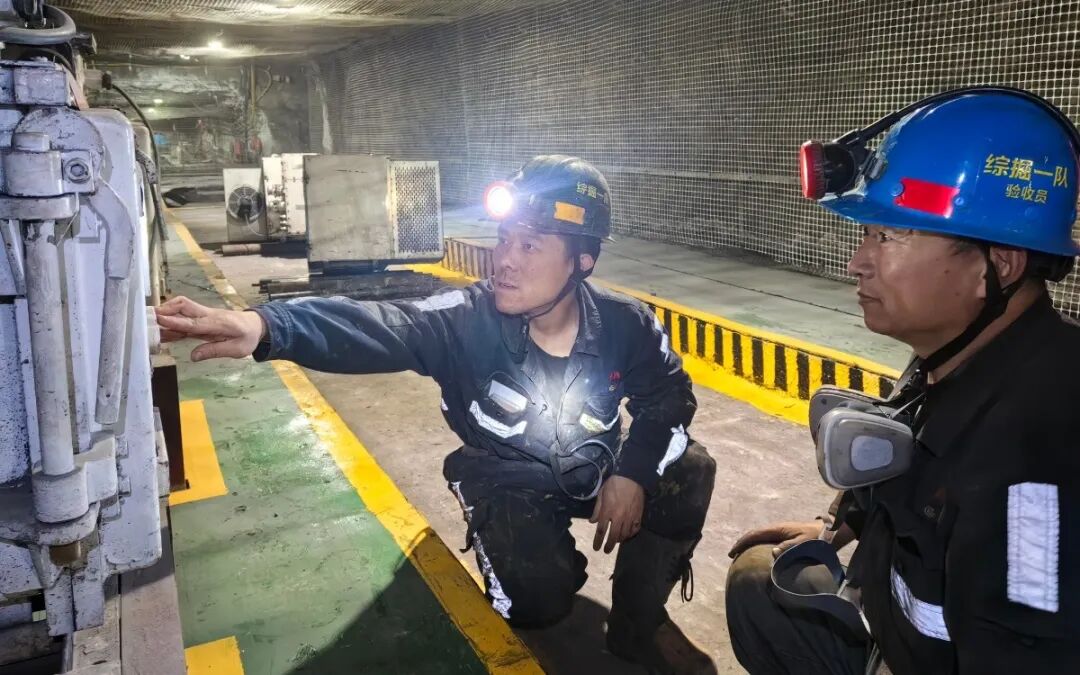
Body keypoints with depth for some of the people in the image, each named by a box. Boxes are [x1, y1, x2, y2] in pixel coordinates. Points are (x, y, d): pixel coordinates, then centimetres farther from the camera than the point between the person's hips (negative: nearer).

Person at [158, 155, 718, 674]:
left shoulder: (626, 326, -19)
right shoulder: (467, 321, -27)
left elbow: (669, 394, -4)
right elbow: (378, 327, -43)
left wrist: (633, 472, -20)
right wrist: (264, 325, -62)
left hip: (596, 473, 3)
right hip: (507, 481, -2)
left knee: (689, 472, -19)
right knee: (537, 602, -21)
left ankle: (638, 622, 3)